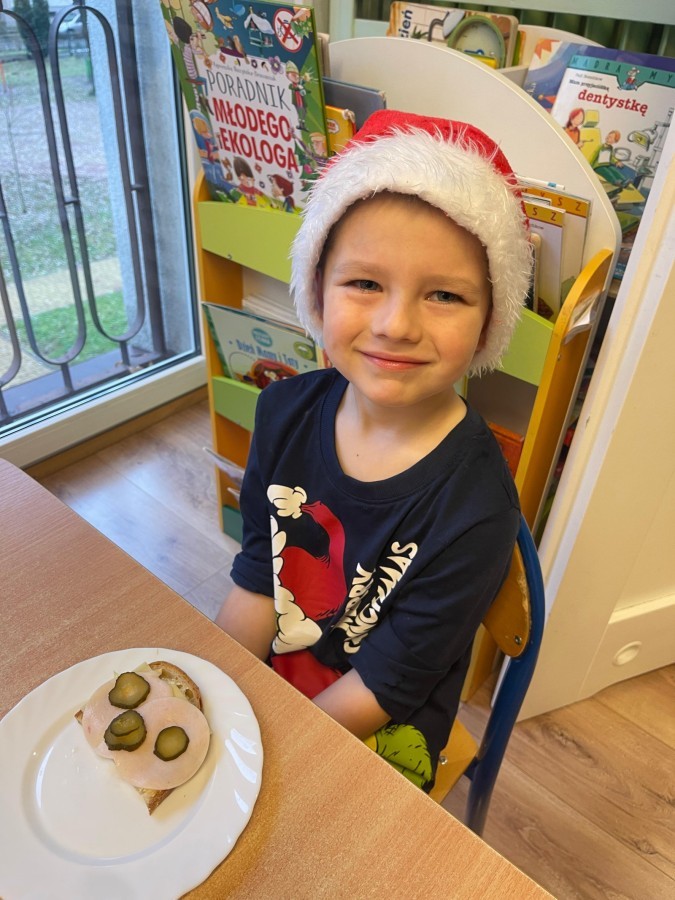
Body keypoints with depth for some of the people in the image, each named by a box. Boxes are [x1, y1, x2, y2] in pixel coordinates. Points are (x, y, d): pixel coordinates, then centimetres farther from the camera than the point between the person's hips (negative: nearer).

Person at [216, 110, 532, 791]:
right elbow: (258, 582, -6)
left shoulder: (474, 510, -29)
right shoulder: (286, 412, -14)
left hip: (377, 734, -3)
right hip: (261, 677, 4)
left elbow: (383, 684, -20)